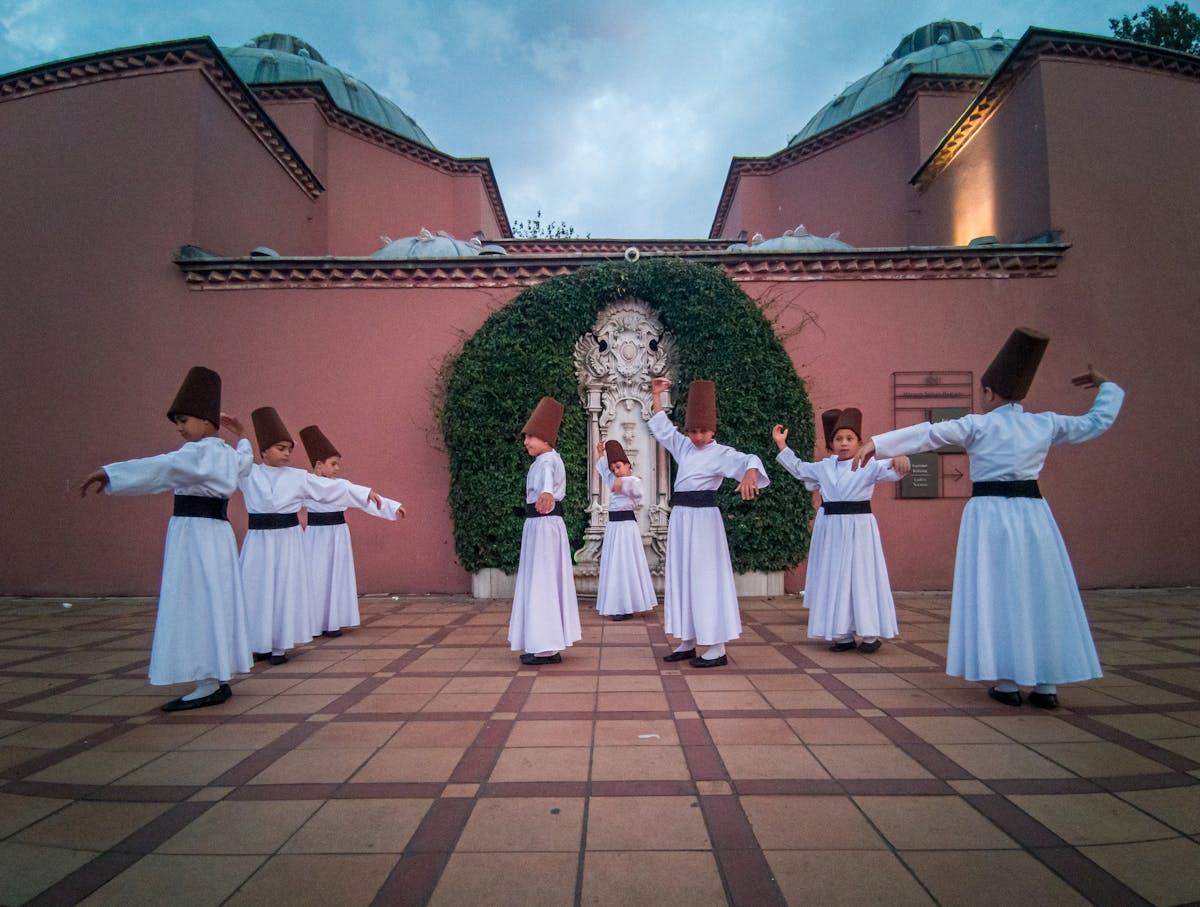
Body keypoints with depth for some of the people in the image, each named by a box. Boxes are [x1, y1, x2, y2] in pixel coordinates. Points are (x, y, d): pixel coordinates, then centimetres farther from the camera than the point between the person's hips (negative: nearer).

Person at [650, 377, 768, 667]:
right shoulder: (684, 446, 12)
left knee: (706, 580, -6)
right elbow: (662, 428, 25)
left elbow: (748, 459, -26)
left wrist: (749, 474, -49)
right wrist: (657, 395, 22)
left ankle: (717, 649, 1)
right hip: (680, 517, 8)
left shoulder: (721, 453, -8)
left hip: (703, 518, -7)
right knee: (681, 577, 10)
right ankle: (687, 643, 20)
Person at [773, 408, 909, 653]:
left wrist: (899, 460, -43)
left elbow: (891, 470, -20)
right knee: (835, 580, 8)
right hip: (833, 529, 5)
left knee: (861, 578, 0)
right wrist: (782, 445, 17)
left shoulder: (869, 465, -6)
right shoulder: (824, 467, 10)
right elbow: (798, 469, 22)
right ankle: (843, 635, 19)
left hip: (859, 527, -5)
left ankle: (871, 634, 13)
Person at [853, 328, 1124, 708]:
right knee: (1041, 596, 9)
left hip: (990, 514, -3)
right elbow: (1099, 420, 21)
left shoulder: (977, 425, -3)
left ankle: (1006, 683, 7)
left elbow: (925, 433, -9)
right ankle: (1047, 685, 15)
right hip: (1033, 513, 4)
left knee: (995, 597, 3)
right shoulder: (1046, 424, 7)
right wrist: (1106, 385, 38)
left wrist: (876, 443, -8)